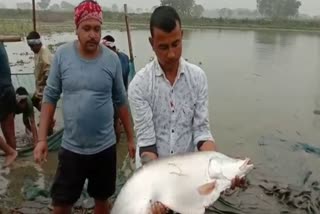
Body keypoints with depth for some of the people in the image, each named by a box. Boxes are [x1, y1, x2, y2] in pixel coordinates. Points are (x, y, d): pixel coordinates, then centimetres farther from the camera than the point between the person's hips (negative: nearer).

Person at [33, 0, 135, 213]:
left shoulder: (112, 59, -7)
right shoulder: (62, 55, -8)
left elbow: (121, 101, 2)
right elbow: (50, 97, -2)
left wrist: (131, 138, 5)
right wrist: (42, 138, -5)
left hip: (105, 147, 1)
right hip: (71, 148, 0)